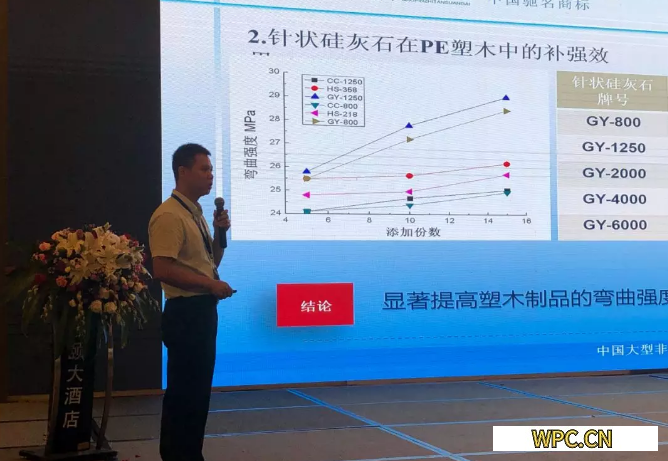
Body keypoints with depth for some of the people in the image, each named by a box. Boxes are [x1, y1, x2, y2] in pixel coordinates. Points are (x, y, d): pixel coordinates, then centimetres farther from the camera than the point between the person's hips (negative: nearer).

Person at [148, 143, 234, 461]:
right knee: (184, 390, -3)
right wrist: (210, 284, -19)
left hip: (204, 310, 10)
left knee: (198, 389, 15)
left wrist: (219, 232, 5)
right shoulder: (169, 215, -15)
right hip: (185, 312, -10)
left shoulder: (196, 214, 14)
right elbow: (163, 269, -24)